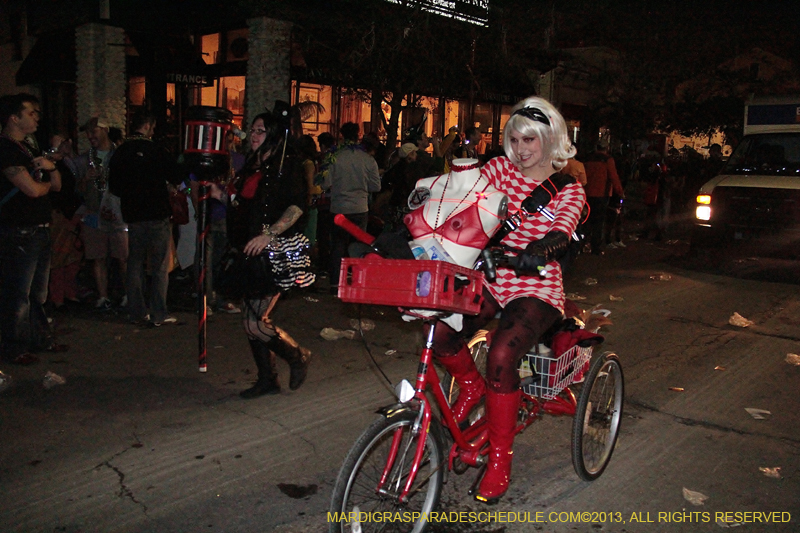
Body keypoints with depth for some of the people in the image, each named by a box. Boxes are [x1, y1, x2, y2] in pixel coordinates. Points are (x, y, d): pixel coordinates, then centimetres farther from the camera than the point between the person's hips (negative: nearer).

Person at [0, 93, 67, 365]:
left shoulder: (27, 148, 17)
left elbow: (57, 185, 16)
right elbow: (32, 189, -21)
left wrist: (51, 167, -5)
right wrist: (46, 183, 2)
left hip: (40, 230, 9)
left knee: (38, 292, 17)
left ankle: (40, 339, 28)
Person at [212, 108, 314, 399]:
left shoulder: (288, 164, -6)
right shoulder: (251, 167, 17)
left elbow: (297, 205, -16)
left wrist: (269, 234, -25)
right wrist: (221, 195, 10)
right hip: (251, 254, 8)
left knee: (254, 323, -10)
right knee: (253, 318, 10)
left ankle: (298, 356, 14)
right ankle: (267, 379, 24)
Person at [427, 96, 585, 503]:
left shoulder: (568, 190, 0)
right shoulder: (500, 168, 8)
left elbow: (561, 232, -19)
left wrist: (540, 250, -43)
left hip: (536, 288, -3)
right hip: (493, 277, 4)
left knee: (501, 355, -27)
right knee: (441, 333, -22)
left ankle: (499, 459, -8)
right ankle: (471, 385, 13)